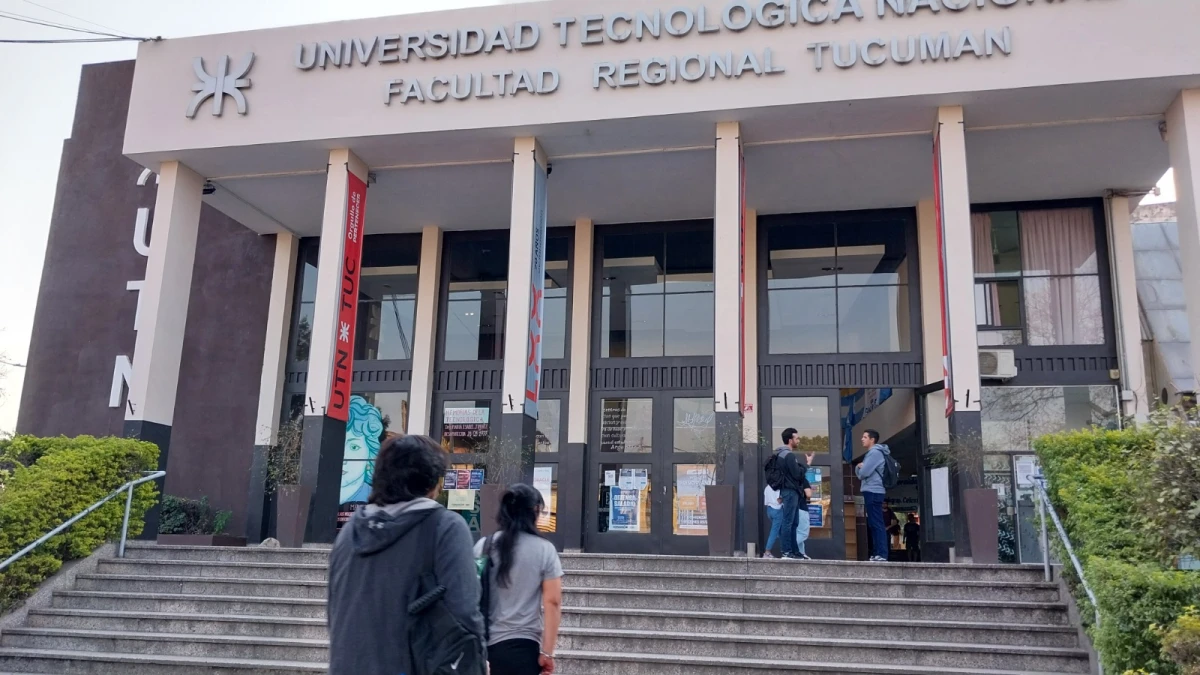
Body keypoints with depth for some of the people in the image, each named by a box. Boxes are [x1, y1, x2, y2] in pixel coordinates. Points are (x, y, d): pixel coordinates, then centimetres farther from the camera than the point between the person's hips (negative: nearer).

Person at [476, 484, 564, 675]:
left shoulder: (483, 546, 3)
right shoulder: (544, 550, -4)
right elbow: (552, 602, -9)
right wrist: (547, 652, -5)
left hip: (484, 645, 3)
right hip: (523, 646, -3)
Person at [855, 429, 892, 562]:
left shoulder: (875, 452, -11)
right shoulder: (871, 453, 22)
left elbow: (864, 473, -19)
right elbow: (859, 471, 19)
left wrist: (860, 469, 3)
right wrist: (859, 467, -3)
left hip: (873, 492, -11)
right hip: (872, 492, 11)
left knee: (876, 524, -12)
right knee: (873, 524, 10)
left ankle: (881, 555, -15)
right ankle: (876, 554, 12)